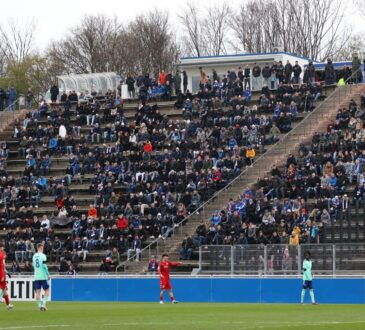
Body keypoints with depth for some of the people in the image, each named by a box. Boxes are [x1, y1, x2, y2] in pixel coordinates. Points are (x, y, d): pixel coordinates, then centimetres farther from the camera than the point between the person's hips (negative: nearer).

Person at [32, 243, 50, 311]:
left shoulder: (34, 256, 9)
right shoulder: (43, 256, -9)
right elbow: (44, 266, -14)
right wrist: (48, 274, -5)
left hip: (36, 277, 5)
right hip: (43, 277, -5)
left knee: (37, 292, 3)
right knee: (47, 290, 6)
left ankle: (39, 306, -3)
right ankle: (43, 304, -8)